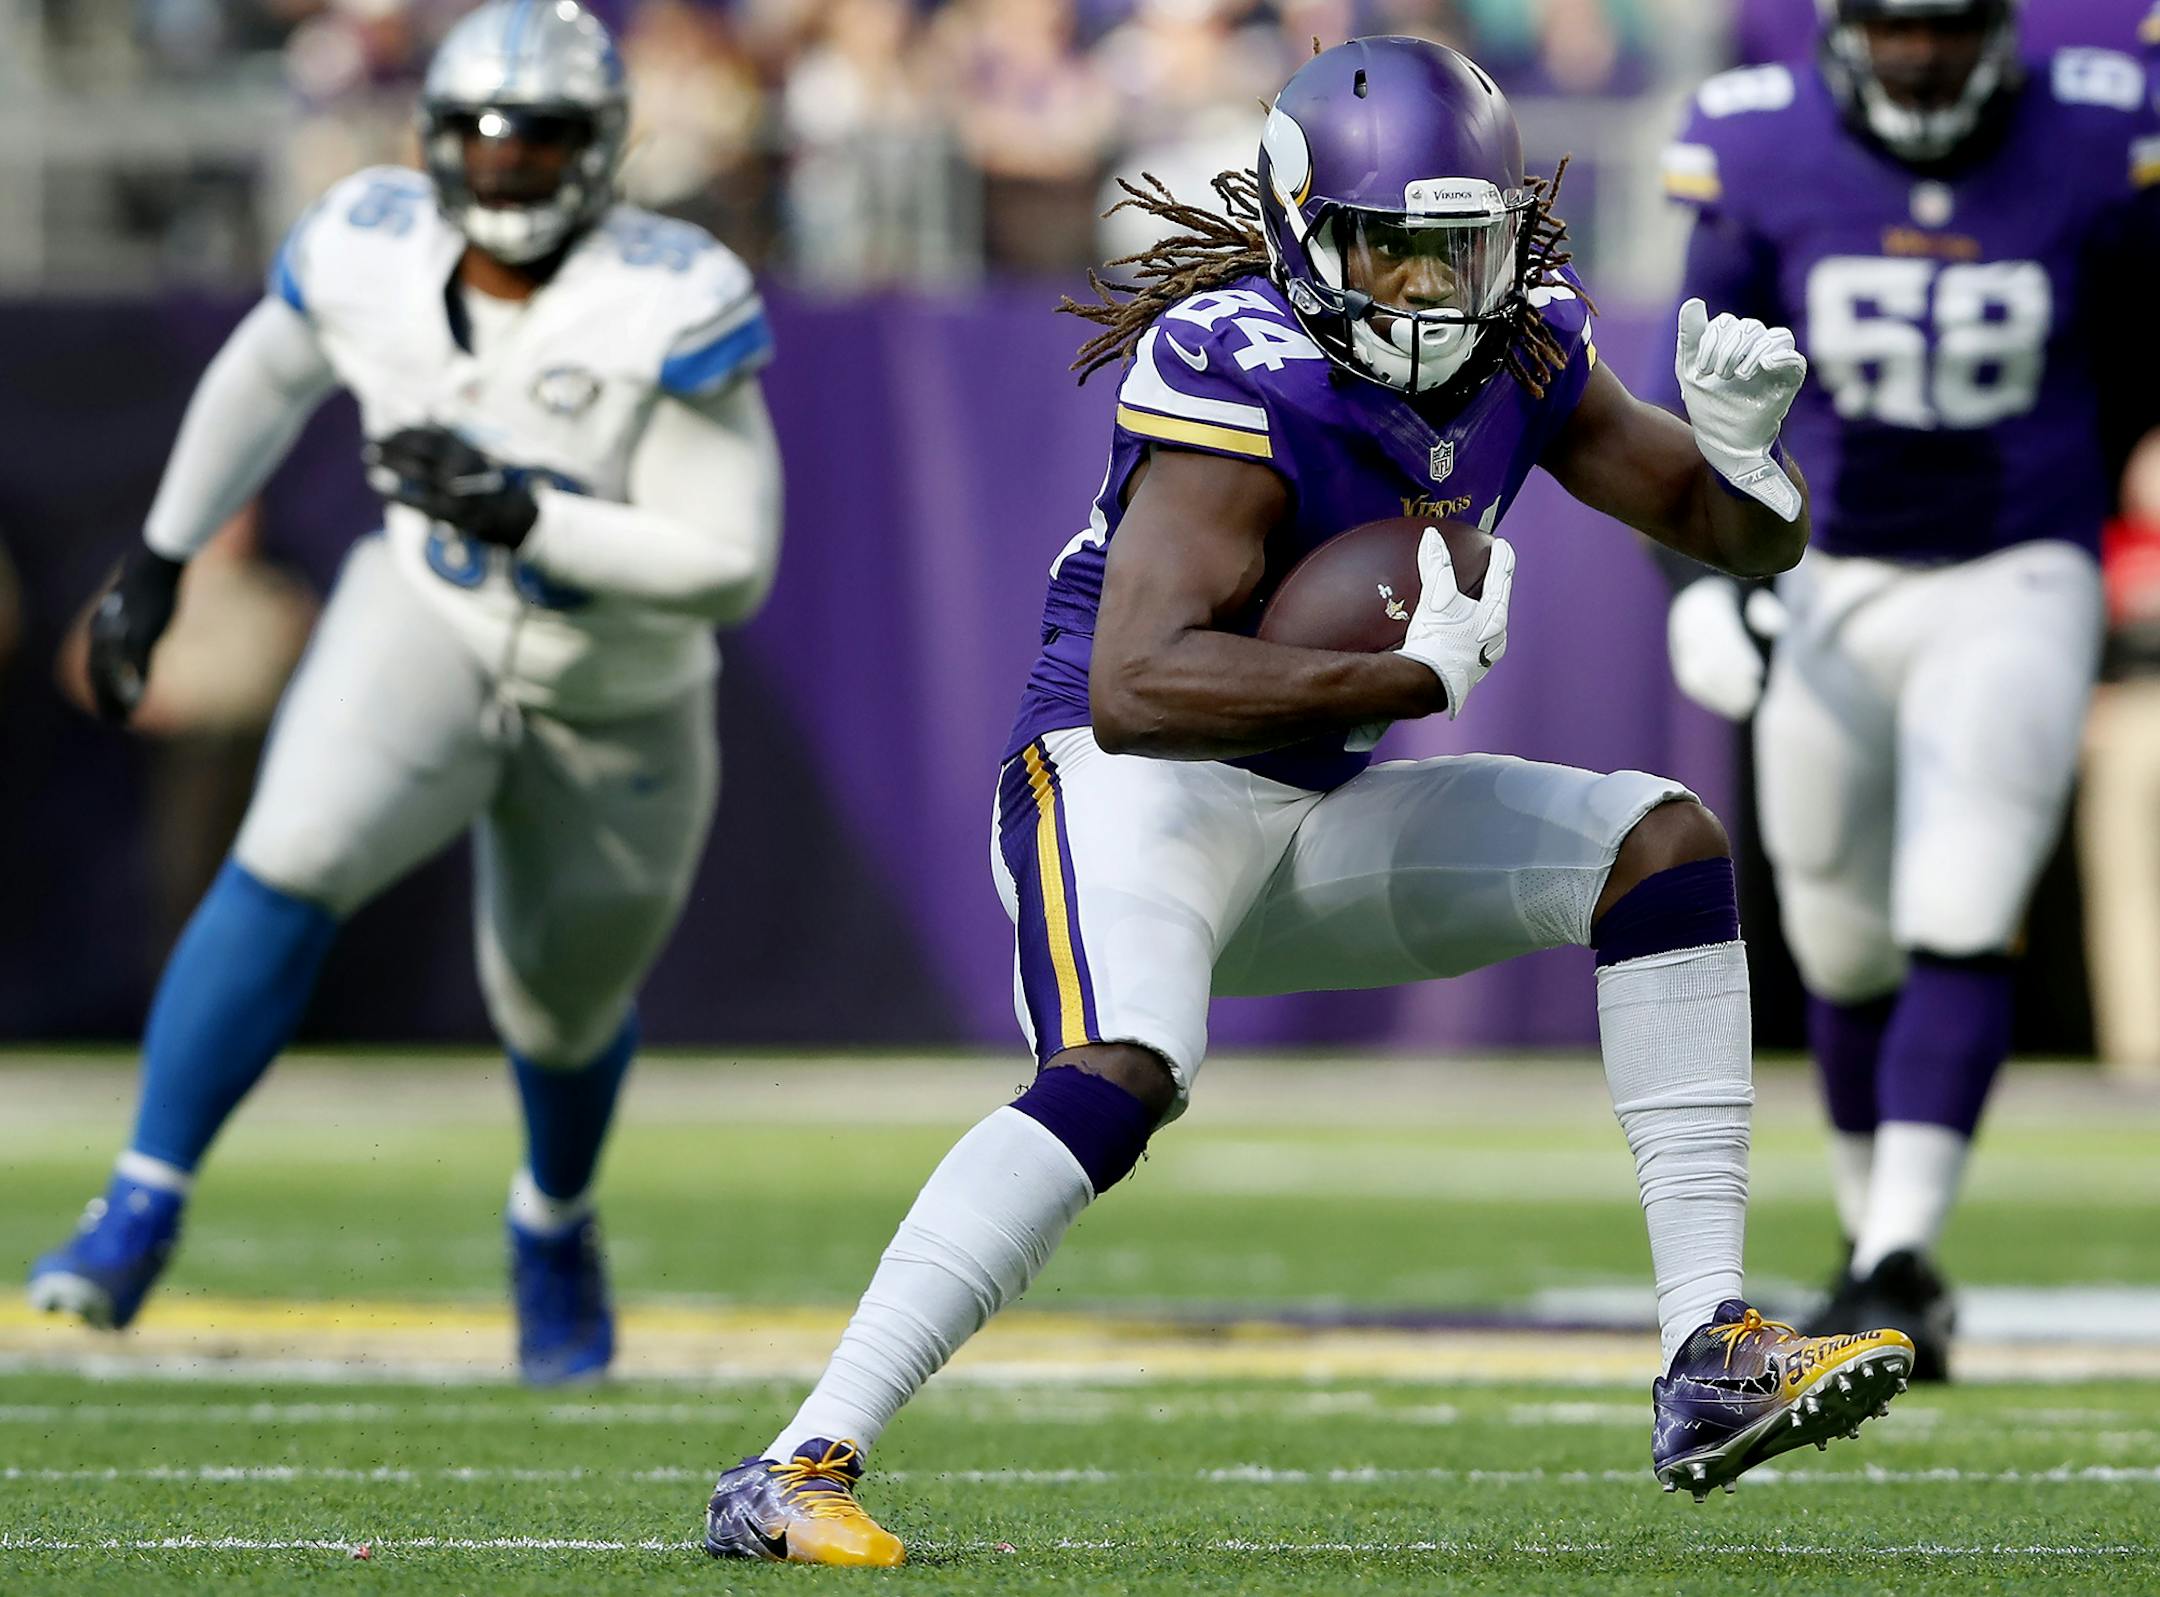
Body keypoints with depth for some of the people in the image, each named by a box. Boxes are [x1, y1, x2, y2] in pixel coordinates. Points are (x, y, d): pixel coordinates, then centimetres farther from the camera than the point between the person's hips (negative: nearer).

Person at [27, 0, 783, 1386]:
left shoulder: (670, 309, -28)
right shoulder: (373, 249, -15)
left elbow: (728, 569, -28)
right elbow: (268, 374, 8)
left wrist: (519, 512, -36)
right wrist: (159, 560, 14)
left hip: (618, 713, -1)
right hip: (431, 632, 1)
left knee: (563, 1009, 19)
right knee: (295, 864, -28)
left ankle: (556, 1229, 55)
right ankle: (140, 1216, -22)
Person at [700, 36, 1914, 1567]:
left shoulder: (1524, 350, -1)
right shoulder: (1246, 385, -25)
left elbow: (1750, 537, 10)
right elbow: (1136, 692, -37)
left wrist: (1742, 443, -14)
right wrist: (1413, 675, -38)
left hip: (1313, 812, 8)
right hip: (1129, 782, -8)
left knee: (1664, 842, -5)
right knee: (1124, 1074, -33)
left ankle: (1711, 1364, -9)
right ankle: (798, 1469, -33)